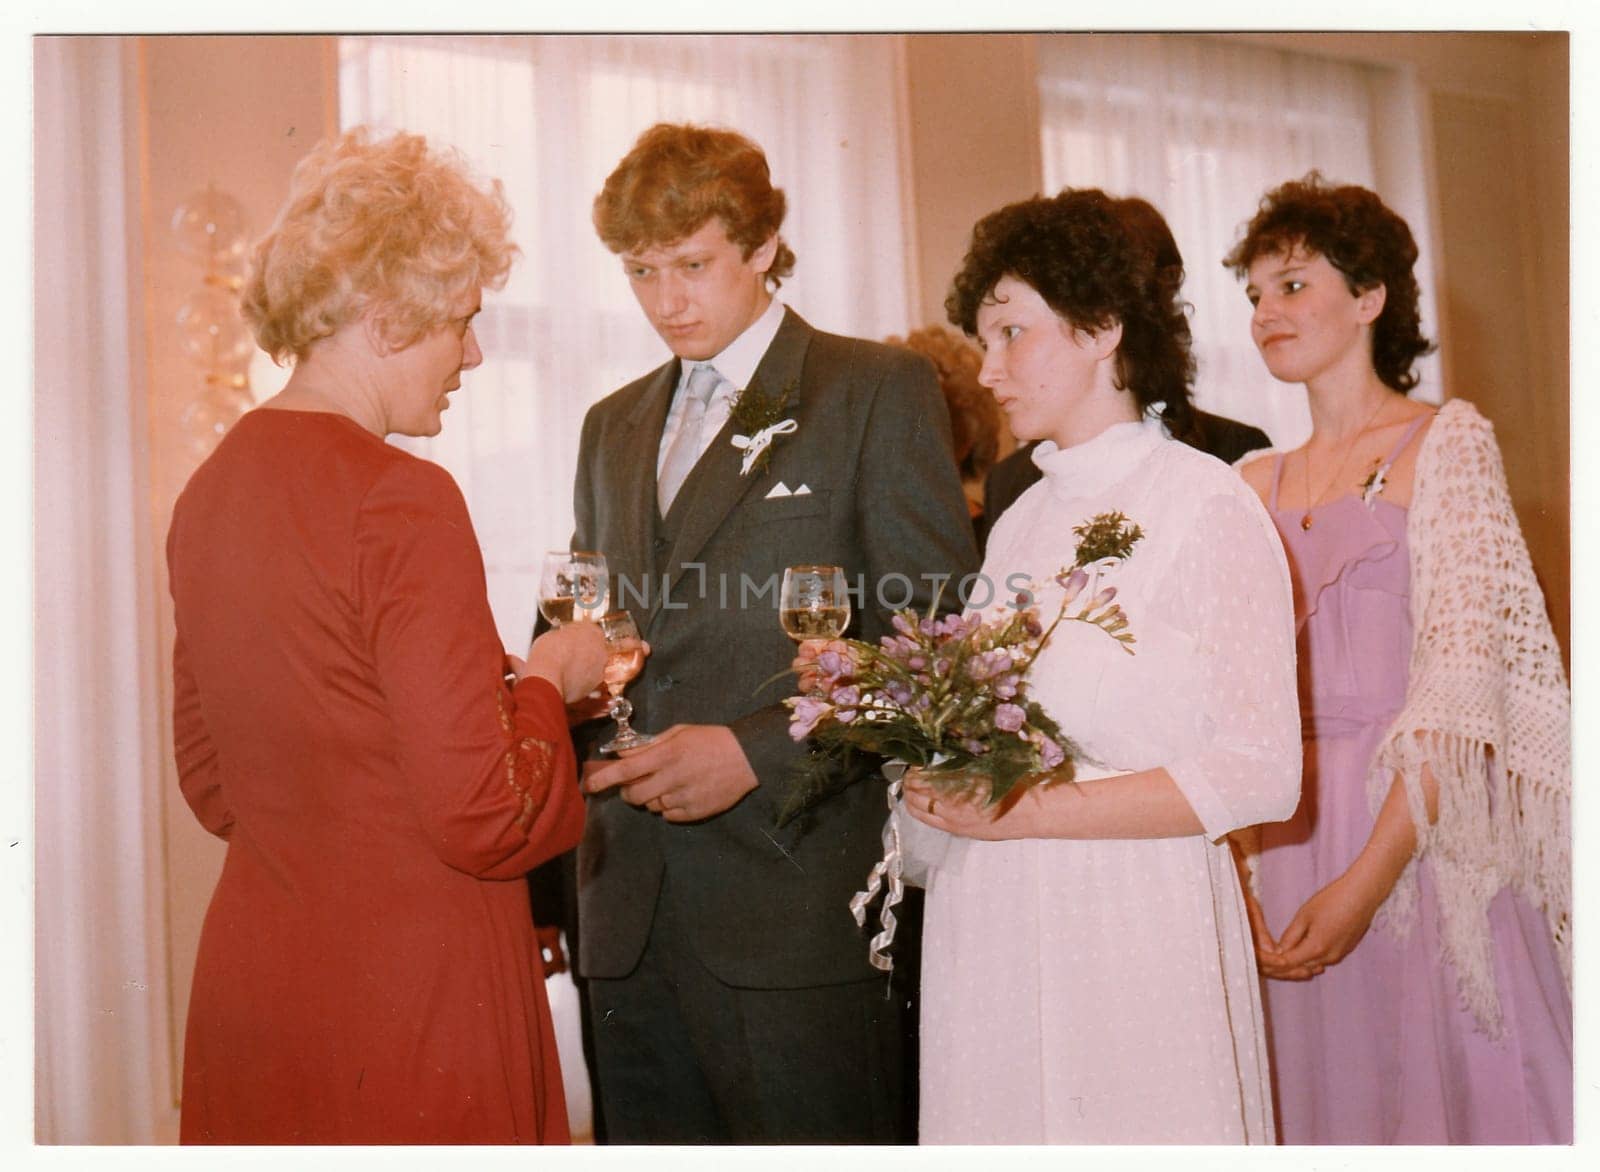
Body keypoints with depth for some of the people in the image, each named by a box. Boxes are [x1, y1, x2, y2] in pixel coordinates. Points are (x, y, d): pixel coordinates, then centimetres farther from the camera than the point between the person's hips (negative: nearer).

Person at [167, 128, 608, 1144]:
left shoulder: (210, 493, 5)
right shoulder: (401, 498, -19)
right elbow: (481, 815, -21)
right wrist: (545, 680, -3)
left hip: (249, 981, 8)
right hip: (409, 1000, -8)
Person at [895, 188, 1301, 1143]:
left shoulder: (1209, 506, -6)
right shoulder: (1019, 525, 14)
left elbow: (1260, 775, -14)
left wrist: (1031, 813, -16)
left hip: (1134, 940, -5)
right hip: (992, 938, 6)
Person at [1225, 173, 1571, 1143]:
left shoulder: (1448, 441, -2)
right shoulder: (1257, 485, 12)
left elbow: (1464, 670, -12)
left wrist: (1368, 878, -21)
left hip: (1422, 831, -4)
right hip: (1289, 838, 4)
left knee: (1455, 1081, 3)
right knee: (1328, 1090, 11)